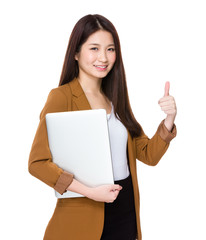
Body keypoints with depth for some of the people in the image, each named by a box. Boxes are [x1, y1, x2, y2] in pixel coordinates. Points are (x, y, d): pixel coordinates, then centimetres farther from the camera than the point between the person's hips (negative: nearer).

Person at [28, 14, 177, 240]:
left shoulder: (115, 99, 10)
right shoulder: (61, 97, -10)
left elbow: (149, 155, 8)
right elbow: (37, 162, -16)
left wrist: (169, 119, -8)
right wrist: (90, 191, -22)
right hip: (83, 219, -5)